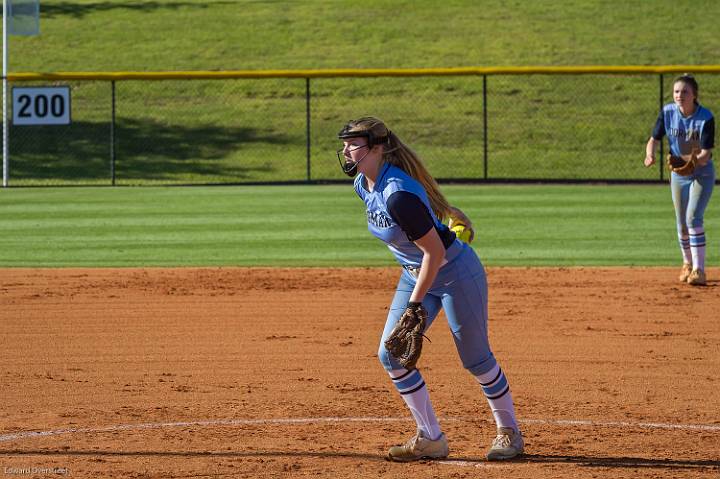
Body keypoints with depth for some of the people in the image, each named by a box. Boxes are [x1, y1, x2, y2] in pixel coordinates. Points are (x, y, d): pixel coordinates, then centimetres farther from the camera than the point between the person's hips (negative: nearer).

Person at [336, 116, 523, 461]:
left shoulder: (398, 195, -31)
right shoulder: (363, 184, -3)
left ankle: (509, 432, 22)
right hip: (415, 274, 9)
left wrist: (415, 303, -24)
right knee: (390, 354, 0)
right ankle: (430, 439, 8)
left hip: (456, 273, -9)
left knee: (475, 358, 3)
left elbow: (435, 251, -28)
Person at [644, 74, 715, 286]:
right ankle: (687, 264, 34)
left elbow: (706, 154, -24)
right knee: (682, 224, 11)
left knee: (693, 217, -20)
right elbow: (654, 139, -5)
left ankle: (699, 270, -20)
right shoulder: (667, 112, -11)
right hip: (678, 175, 4)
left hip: (702, 173, -4)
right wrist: (650, 155, -27)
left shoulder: (706, 118, -22)